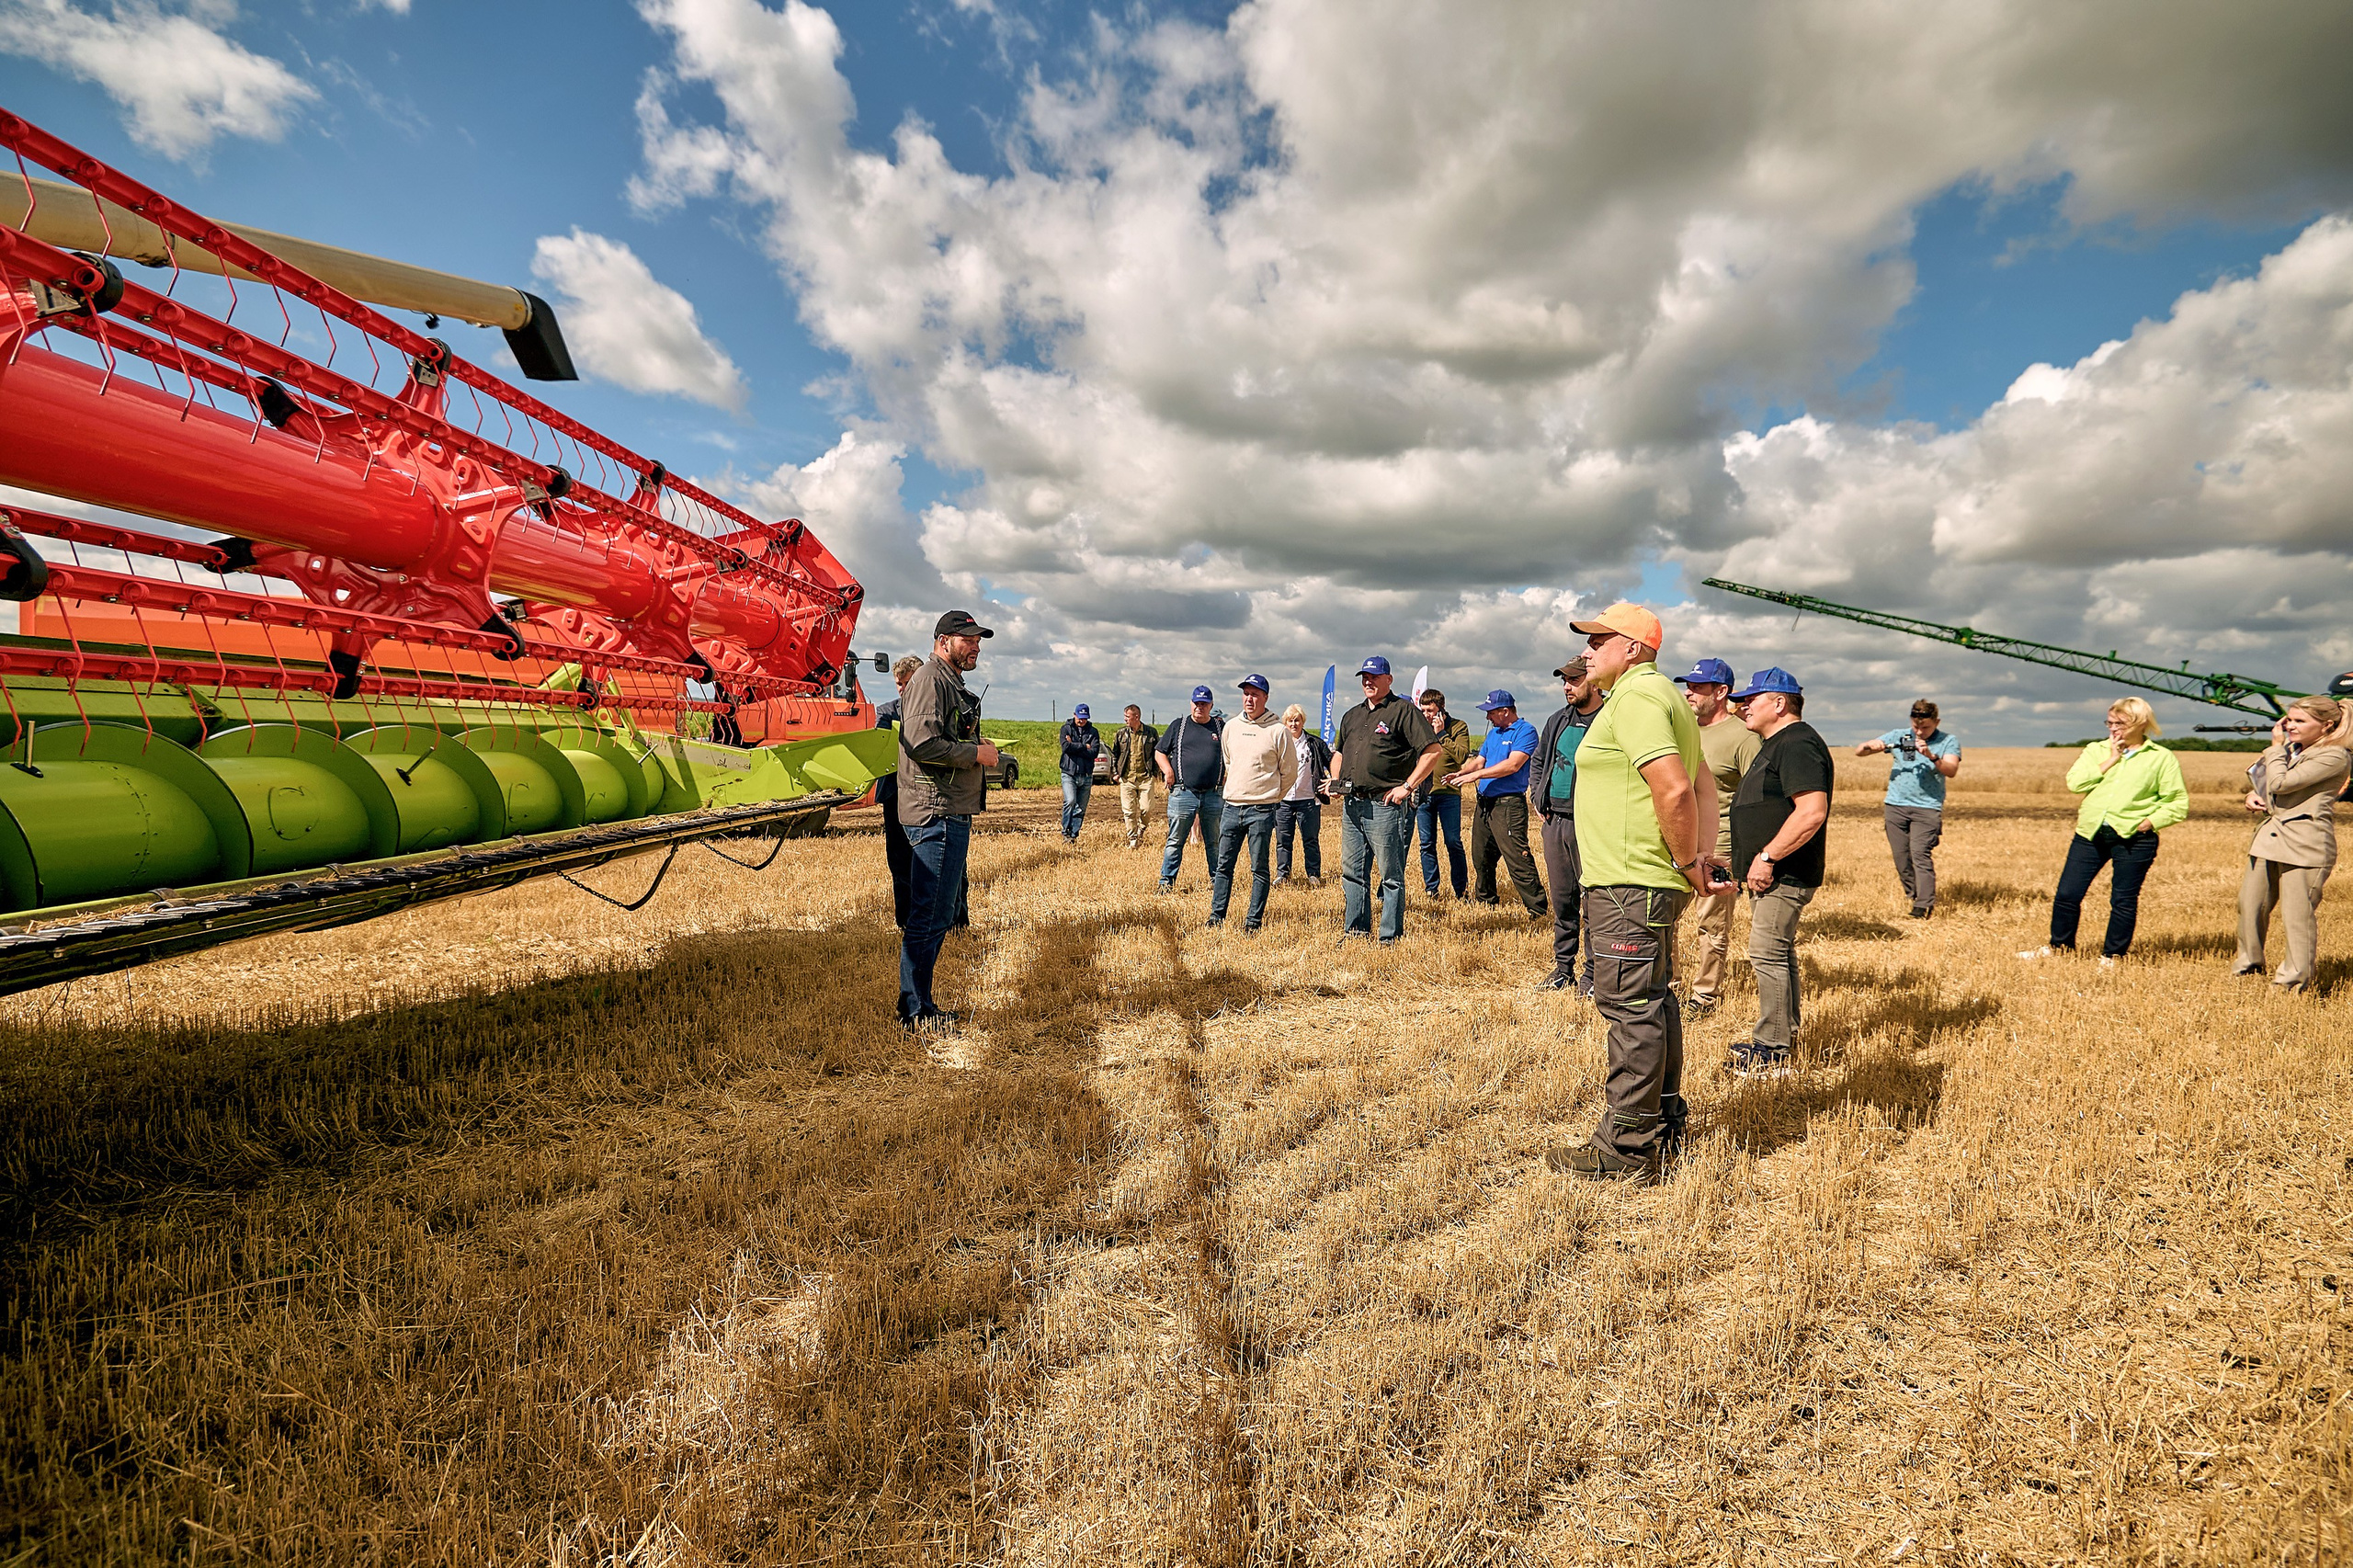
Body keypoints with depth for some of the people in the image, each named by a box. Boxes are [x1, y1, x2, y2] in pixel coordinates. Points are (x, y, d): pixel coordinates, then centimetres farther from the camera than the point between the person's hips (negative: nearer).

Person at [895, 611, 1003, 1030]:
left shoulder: (953, 684, 23)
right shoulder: (930, 680, -10)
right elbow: (923, 742, -23)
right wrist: (976, 753, -12)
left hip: (951, 815, 11)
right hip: (936, 814, -11)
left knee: (941, 913, 15)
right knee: (930, 916, -6)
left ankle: (919, 1004, 24)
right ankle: (914, 1012, 2)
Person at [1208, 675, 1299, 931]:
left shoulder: (1277, 730, -6)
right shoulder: (1231, 726, 9)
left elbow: (1290, 771, 2)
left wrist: (1271, 796, 8)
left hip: (1262, 810, -5)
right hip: (1231, 807, 5)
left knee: (1259, 869, 2)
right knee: (1223, 865, 7)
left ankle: (1254, 920, 9)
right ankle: (1216, 916, 14)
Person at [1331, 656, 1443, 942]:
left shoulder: (1404, 710, -4)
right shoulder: (1352, 715, 18)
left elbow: (1432, 751, -11)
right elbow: (1340, 752, 32)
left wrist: (1407, 786, -14)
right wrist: (1336, 780, 14)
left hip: (1385, 804, -7)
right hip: (1351, 804, 8)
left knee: (1391, 874, -1)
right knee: (1353, 872, 13)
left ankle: (1390, 937, 5)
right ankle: (1355, 930, 24)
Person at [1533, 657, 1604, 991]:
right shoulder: (1557, 722, 14)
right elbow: (1538, 761, 27)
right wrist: (1538, 803, 16)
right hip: (1554, 822, 7)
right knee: (1561, 899, 13)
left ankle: (1592, 974, 8)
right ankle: (1563, 968, 23)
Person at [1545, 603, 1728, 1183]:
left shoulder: (1635, 698, -14)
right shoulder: (1665, 696, 20)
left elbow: (1675, 790, -25)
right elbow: (1703, 789, 21)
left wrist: (1688, 862, -14)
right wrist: (1703, 856, 10)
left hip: (1628, 886, -11)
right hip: (1654, 883, 11)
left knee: (1630, 1008, -6)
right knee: (1653, 1002, 19)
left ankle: (1628, 1148, 1)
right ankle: (1664, 1125, 31)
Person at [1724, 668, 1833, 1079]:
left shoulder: (1797, 744, -16)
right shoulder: (1777, 744, 19)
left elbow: (1812, 812, -26)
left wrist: (1767, 857, -23)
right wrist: (1759, 861, 21)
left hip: (1784, 875, -11)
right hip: (1773, 874, 11)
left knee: (1767, 953, -9)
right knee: (1778, 953, 16)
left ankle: (1773, 1051, -4)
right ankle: (1784, 1035, 25)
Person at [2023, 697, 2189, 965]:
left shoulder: (2162, 758, 6)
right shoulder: (2096, 750, 13)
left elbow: (2178, 803, 3)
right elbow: (2074, 782, -4)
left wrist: (2150, 821, -10)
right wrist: (2110, 760, -5)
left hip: (2133, 838, -2)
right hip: (2091, 833, 3)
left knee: (2123, 901, 2)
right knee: (2066, 894, 2)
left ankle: (2112, 956, 16)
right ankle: (2059, 947, 19)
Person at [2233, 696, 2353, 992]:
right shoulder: (2292, 749, 17)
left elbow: (2280, 783, -18)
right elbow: (2259, 779, 27)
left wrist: (2276, 748, -4)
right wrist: (2253, 796, 4)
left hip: (2305, 843, -8)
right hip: (2269, 835, 8)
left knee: (2298, 914, -4)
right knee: (2250, 904, 10)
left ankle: (2294, 981, 4)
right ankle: (2248, 967, 24)